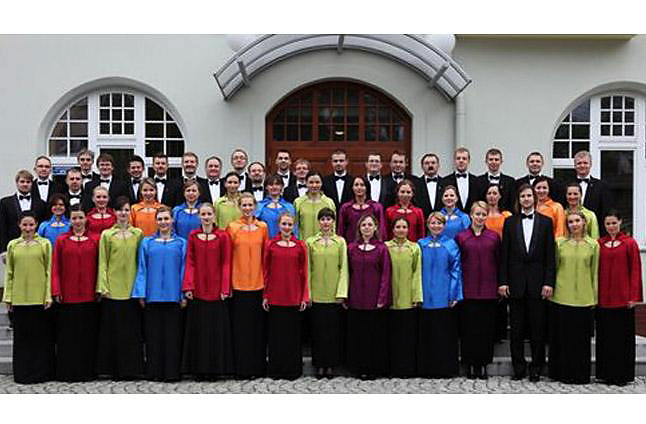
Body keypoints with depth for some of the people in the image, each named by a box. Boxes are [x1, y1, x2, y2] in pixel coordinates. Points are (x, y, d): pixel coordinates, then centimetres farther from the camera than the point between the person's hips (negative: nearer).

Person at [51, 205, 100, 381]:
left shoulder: (95, 240, 5)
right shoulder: (61, 241, 4)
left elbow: (99, 266, 5)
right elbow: (55, 268, 2)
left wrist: (99, 289, -2)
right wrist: (56, 291, -6)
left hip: (88, 295, 0)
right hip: (67, 295, 0)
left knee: (88, 334, 5)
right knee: (67, 335, 5)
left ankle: (87, 371, 14)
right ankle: (67, 372, 13)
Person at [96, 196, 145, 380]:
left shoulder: (138, 234, 7)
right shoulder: (106, 235, 4)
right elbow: (102, 263, 2)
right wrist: (102, 287, -6)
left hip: (132, 288, 1)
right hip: (113, 288, -1)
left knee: (132, 329, 4)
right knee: (114, 330, 2)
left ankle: (131, 368, 13)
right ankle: (115, 369, 11)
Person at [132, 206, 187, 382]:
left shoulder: (181, 243, 8)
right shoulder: (147, 242, 9)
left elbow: (184, 269, 5)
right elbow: (142, 269, 7)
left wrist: (184, 295, -2)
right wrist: (141, 294, -1)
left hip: (173, 296, -1)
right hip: (152, 295, 1)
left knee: (172, 334, 1)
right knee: (154, 334, 4)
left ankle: (172, 372, 8)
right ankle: (154, 372, 12)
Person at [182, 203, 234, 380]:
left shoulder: (223, 236, -1)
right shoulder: (193, 236, 5)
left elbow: (226, 264, -2)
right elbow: (190, 263, 3)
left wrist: (225, 288, -9)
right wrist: (188, 286, -6)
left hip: (216, 290, -2)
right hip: (197, 290, 2)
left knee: (216, 329, 4)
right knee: (197, 329, 7)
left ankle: (215, 368, 14)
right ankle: (199, 368, 16)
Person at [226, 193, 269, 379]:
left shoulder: (262, 227, 6)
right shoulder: (232, 228, 0)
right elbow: (227, 257, 0)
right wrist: (227, 284, -4)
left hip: (258, 283, 2)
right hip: (238, 284, -2)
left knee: (257, 325, 7)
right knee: (240, 326, 3)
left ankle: (257, 367, 18)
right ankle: (241, 368, 13)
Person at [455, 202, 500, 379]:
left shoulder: (494, 237, 6)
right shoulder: (461, 237, 3)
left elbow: (498, 262, 8)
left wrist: (500, 285, 3)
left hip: (488, 290, 1)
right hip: (468, 290, -1)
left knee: (486, 328, 4)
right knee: (469, 328, 3)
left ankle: (483, 364, 14)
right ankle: (470, 364, 13)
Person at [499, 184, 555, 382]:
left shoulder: (545, 222, 4)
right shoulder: (510, 222, 6)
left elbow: (550, 255, 1)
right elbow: (504, 254, 3)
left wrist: (549, 282, -7)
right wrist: (502, 281, -3)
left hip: (537, 281, -1)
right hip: (516, 281, 1)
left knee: (538, 326, 4)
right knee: (516, 326, 5)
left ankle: (536, 367, 15)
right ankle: (518, 366, 15)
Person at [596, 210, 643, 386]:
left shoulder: (630, 243, -1)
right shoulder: (599, 244, 8)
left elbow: (635, 271, -3)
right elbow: (595, 270, 9)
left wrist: (634, 296, -8)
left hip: (622, 297, -3)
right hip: (603, 298, 3)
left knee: (622, 336, 4)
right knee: (604, 336, 8)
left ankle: (622, 375, 14)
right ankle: (606, 373, 18)